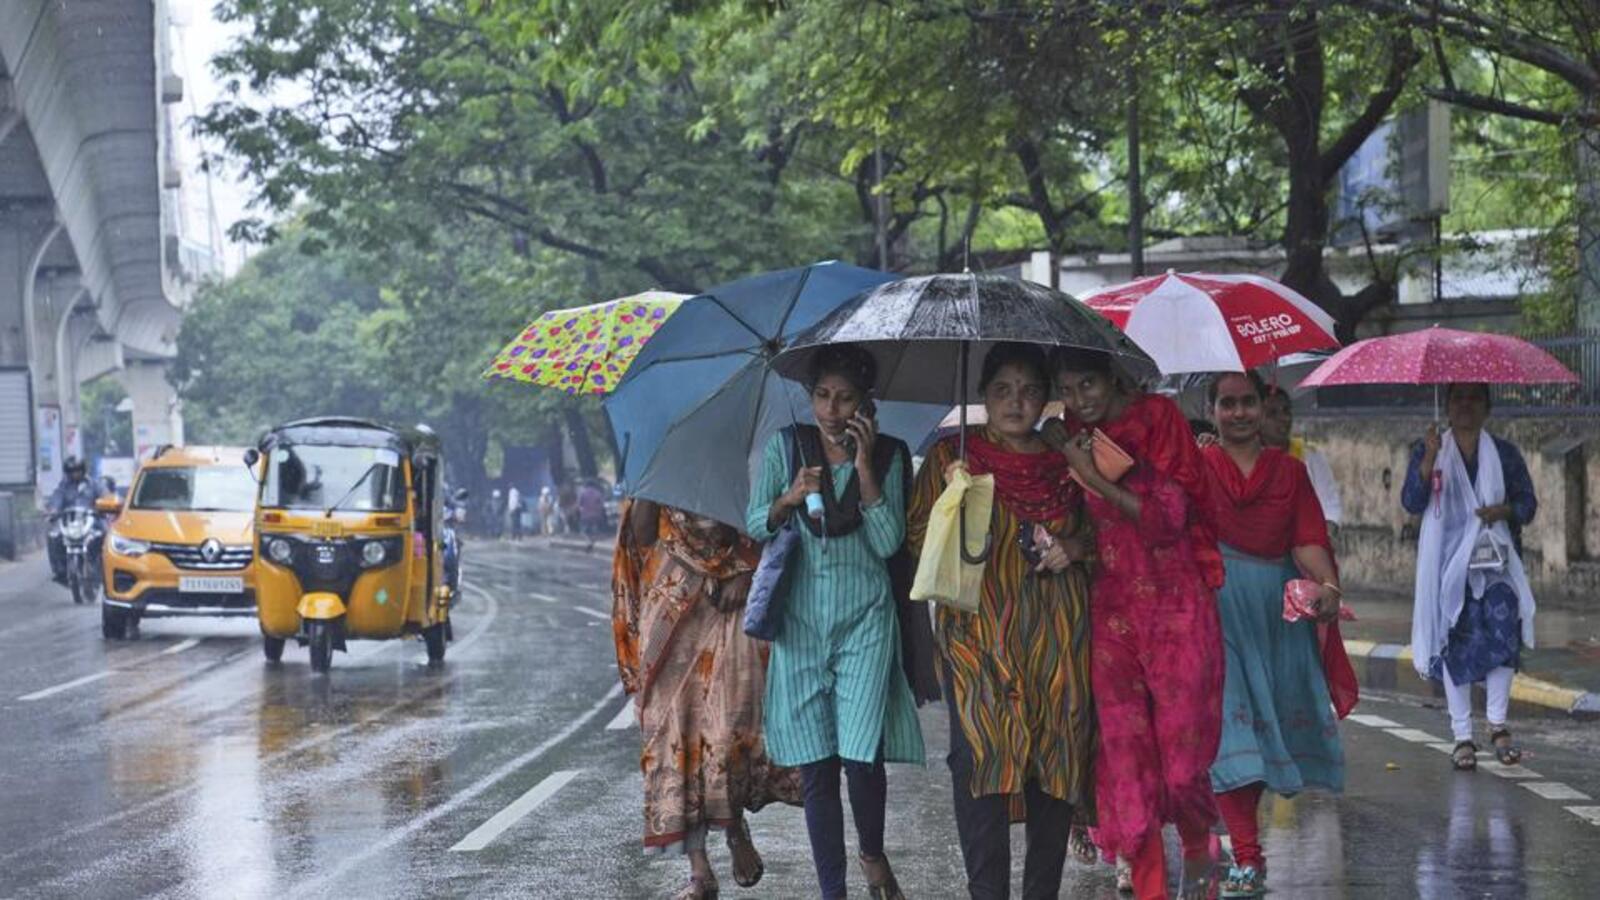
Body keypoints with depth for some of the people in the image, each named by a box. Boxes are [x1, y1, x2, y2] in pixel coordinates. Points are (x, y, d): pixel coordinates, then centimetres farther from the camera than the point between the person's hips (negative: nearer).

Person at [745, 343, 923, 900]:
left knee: (861, 758, -12)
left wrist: (864, 467, -13)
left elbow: (888, 544, -6)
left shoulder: (886, 456, 1)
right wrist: (789, 499, -16)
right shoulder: (785, 447, 4)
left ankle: (873, 855, 17)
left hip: (864, 622, -1)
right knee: (815, 767, 1)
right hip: (799, 623, 1)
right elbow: (754, 526, 4)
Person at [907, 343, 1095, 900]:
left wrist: (1076, 547, 1)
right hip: (981, 629, -3)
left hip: (1057, 631, 3)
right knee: (981, 753, -12)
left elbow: (1098, 529, 22)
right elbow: (919, 534, 4)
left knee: (1059, 753, 2)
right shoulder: (952, 456, 7)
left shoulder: (1065, 460, 13)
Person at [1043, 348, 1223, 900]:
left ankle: (1198, 853, 28)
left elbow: (1170, 516, -11)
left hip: (1176, 606, -3)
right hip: (1110, 612, 4)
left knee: (1181, 760, -1)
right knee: (1125, 758, -2)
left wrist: (1097, 480, -18)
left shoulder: (1159, 418, -5)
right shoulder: (1070, 436, 8)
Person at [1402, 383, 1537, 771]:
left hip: (1495, 562, 0)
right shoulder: (1428, 451, 7)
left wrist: (1505, 510, -12)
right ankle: (1462, 737, 4)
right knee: (1454, 646, -3)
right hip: (1448, 561, 0)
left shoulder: (1504, 453, 10)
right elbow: (1411, 503, -4)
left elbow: (1528, 503, 10)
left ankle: (1498, 725, -2)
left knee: (1503, 634, -16)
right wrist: (1429, 460, -19)